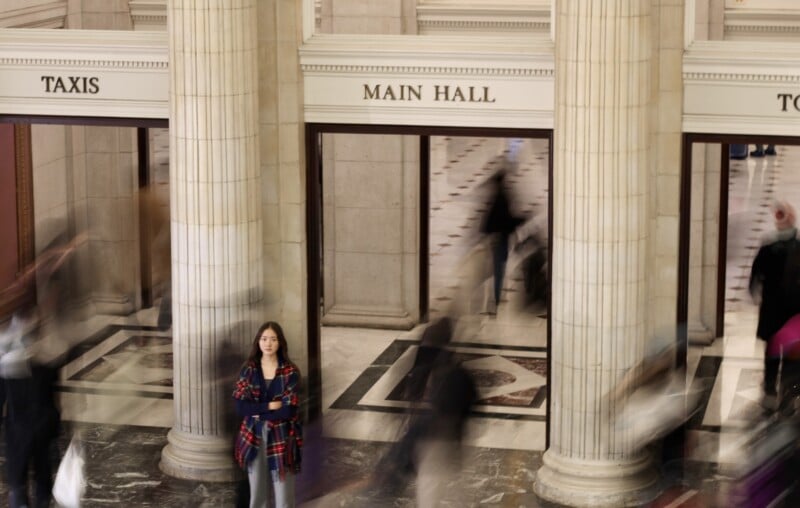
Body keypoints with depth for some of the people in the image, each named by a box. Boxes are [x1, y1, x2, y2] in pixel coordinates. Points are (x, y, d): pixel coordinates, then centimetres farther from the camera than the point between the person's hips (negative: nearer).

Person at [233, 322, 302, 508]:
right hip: (254, 437, 2)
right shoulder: (248, 369, -2)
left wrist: (258, 412, -12)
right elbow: (240, 406, -10)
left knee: (283, 489, 2)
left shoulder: (290, 372, -8)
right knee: (257, 490, 9)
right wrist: (270, 406, -17)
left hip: (282, 437, -2)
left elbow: (288, 410, -14)